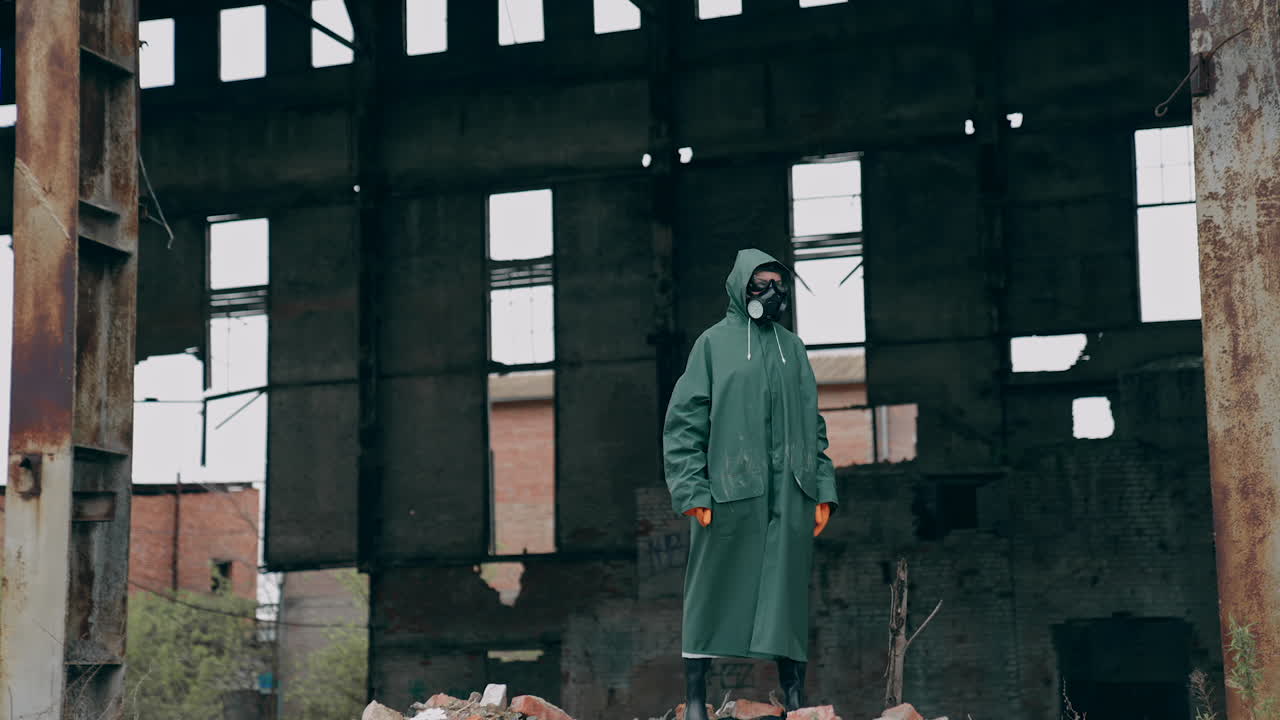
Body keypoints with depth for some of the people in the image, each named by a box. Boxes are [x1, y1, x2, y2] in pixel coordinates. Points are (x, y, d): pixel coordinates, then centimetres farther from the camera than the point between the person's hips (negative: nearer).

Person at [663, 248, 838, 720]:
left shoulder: (792, 347, 17)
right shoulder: (715, 342, 5)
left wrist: (823, 488, 8)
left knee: (787, 593, 3)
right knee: (713, 592, 0)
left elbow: (814, 425, 18)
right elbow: (684, 421, 0)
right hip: (730, 490, -3)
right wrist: (691, 489, -10)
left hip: (789, 495, 3)